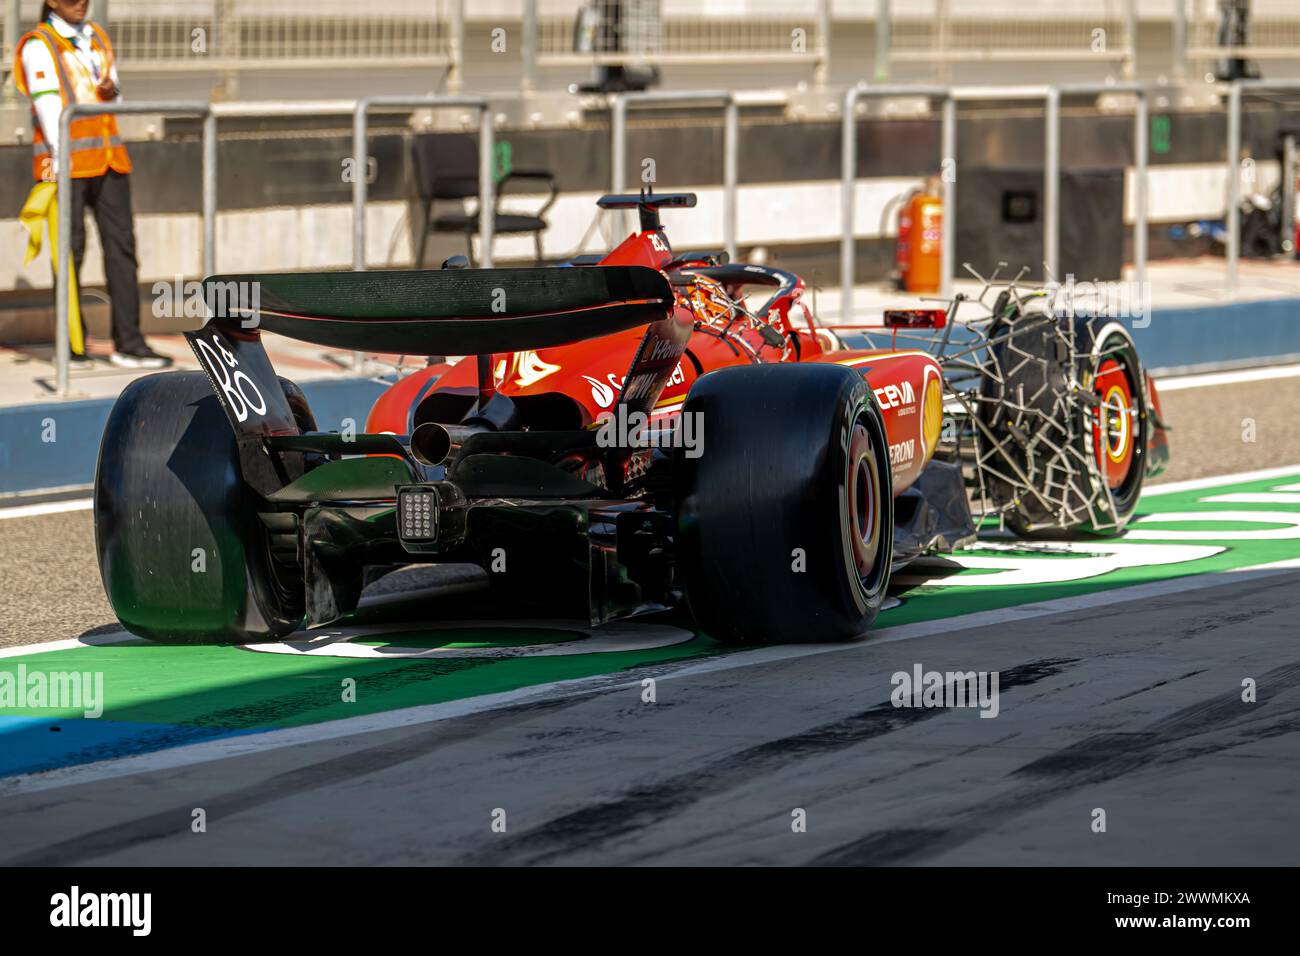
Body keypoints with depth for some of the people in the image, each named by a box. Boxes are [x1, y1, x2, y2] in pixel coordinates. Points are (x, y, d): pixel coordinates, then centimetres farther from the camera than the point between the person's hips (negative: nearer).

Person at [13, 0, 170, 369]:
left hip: (108, 158, 6)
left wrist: (112, 92, -1)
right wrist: (60, 160, -21)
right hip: (66, 161, -6)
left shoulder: (98, 39, 18)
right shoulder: (39, 46, -2)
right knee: (70, 249, -4)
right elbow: (47, 104, -12)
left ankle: (128, 343, 0)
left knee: (121, 244, 0)